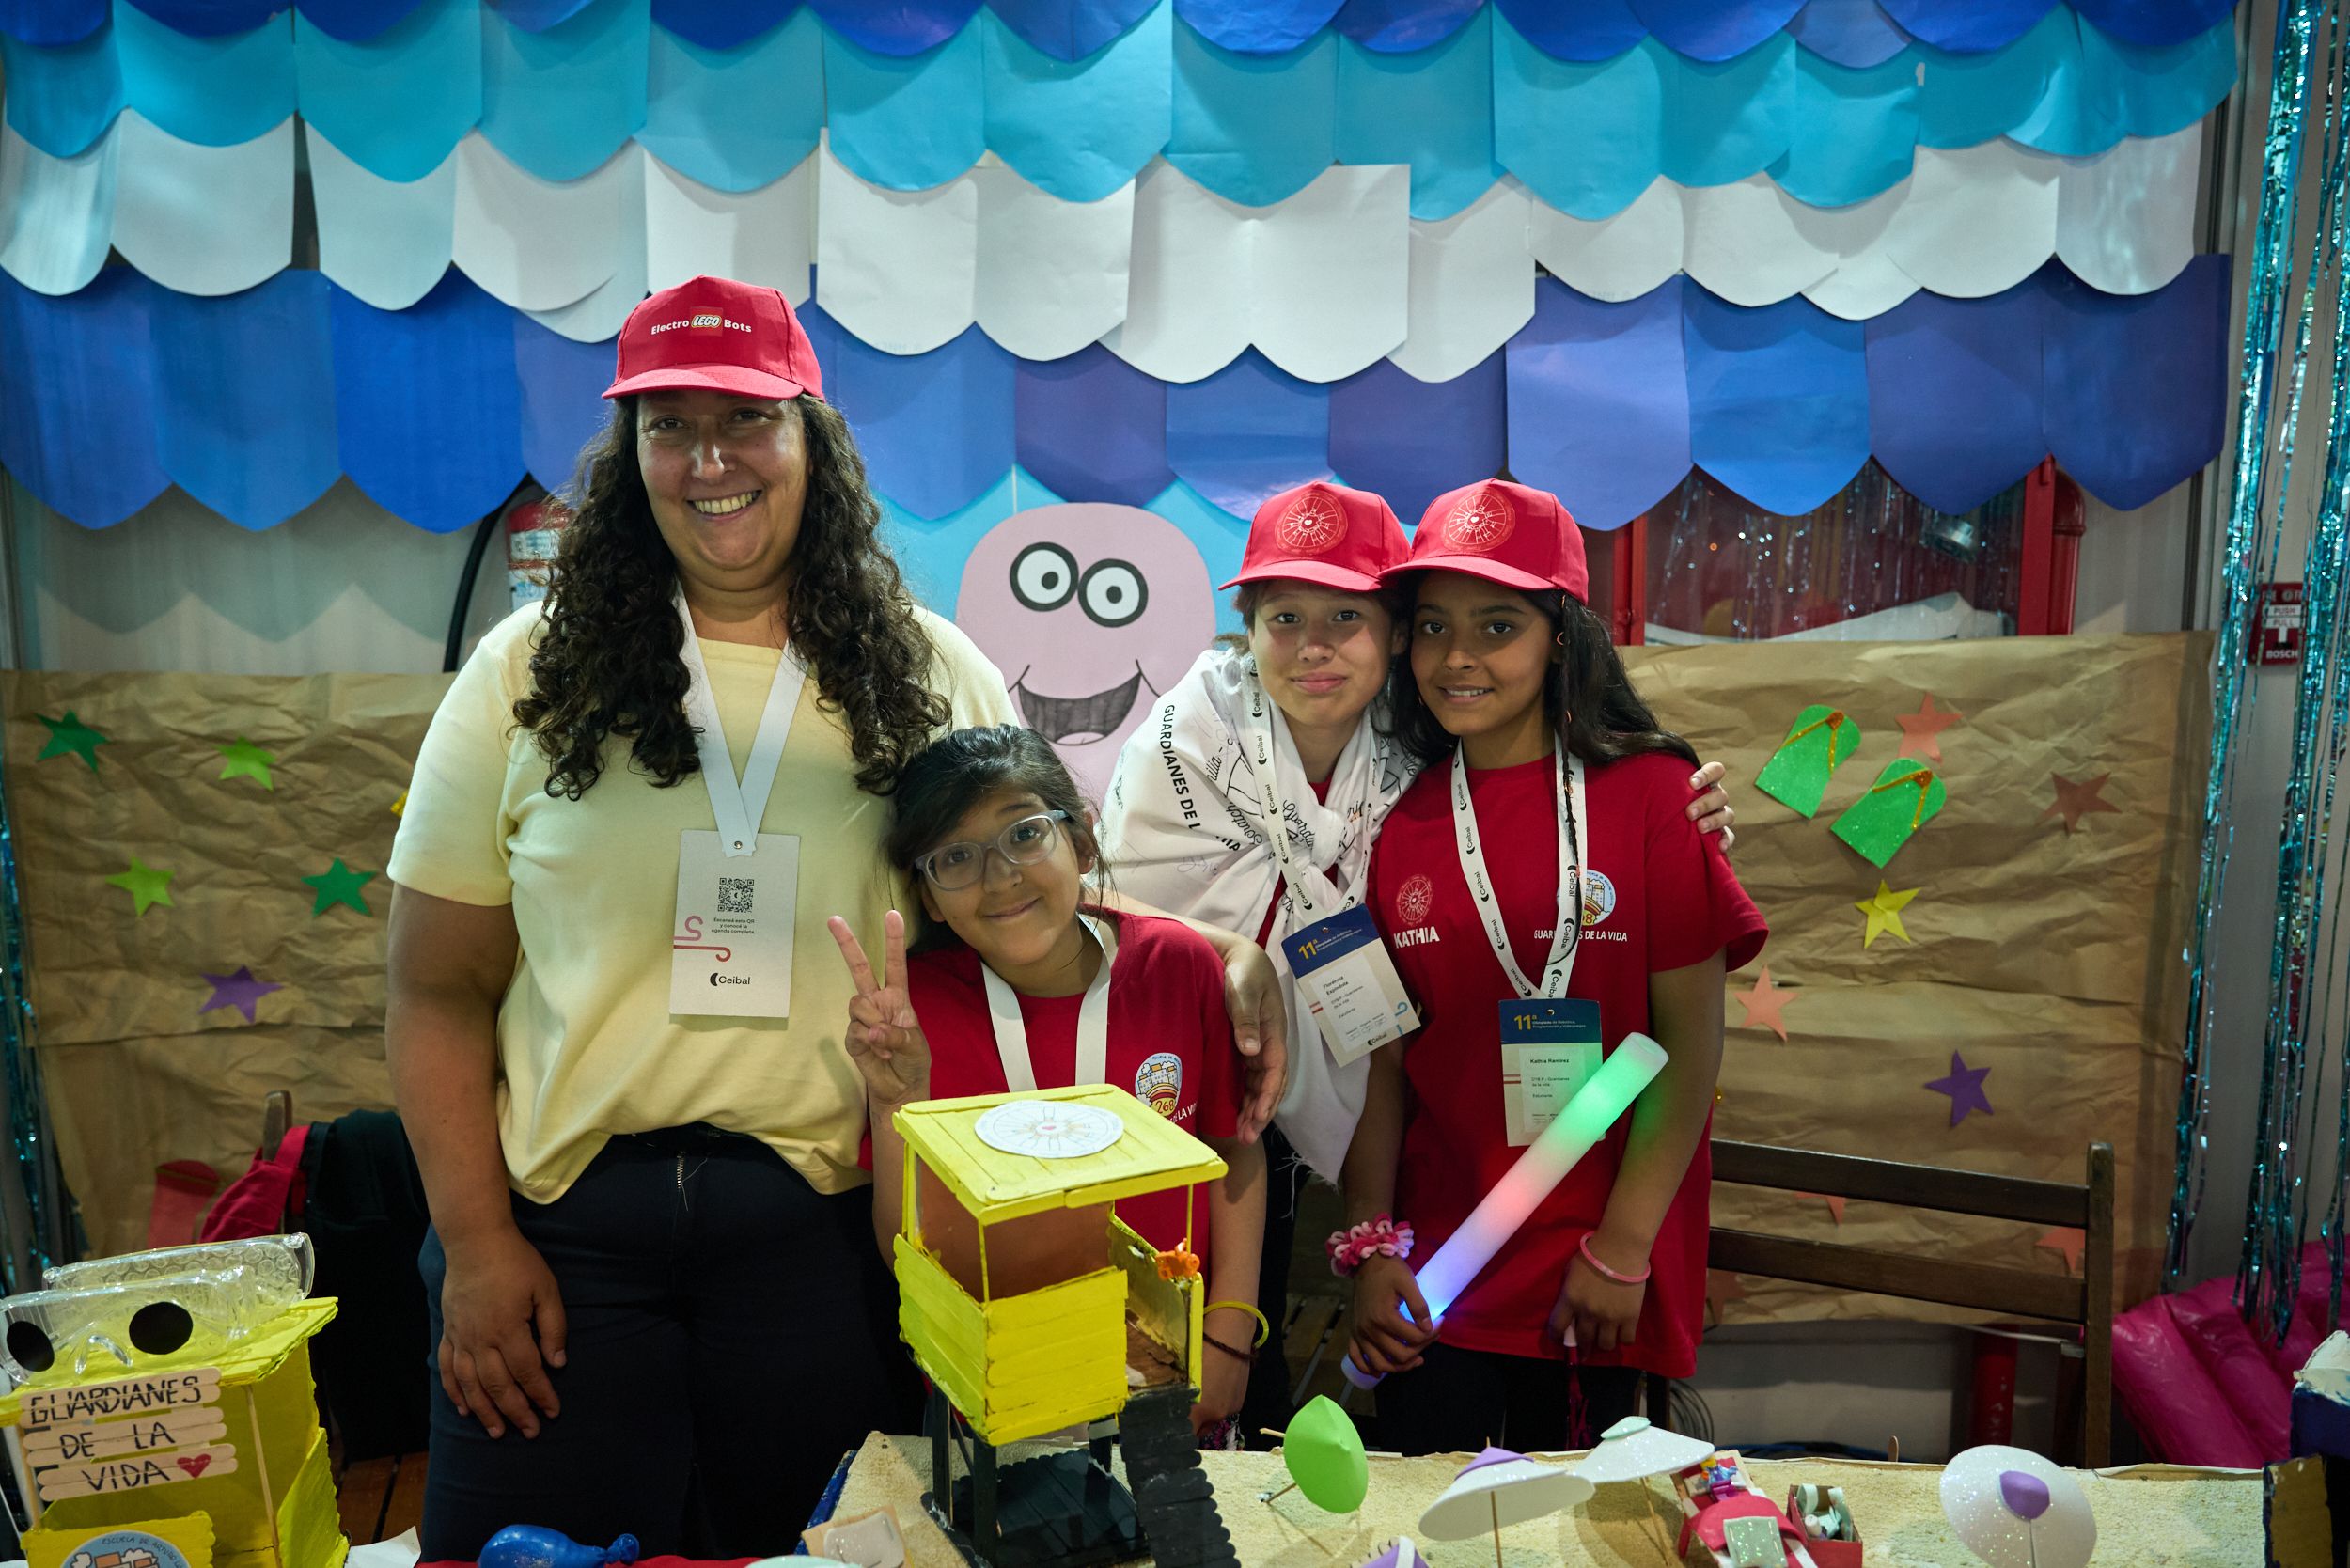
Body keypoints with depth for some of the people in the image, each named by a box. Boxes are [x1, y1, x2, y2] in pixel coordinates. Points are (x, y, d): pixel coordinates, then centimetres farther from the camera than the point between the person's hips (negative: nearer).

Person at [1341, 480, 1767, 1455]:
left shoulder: (1650, 795, -6)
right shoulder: (1400, 821, 2)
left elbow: (1689, 1044, -7)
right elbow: (1382, 1057, 2)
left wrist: (1623, 1249, -9)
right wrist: (1370, 1246, -4)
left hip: (1597, 1272, -2)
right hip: (1437, 1264, 2)